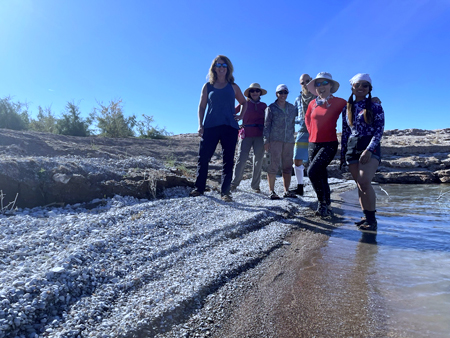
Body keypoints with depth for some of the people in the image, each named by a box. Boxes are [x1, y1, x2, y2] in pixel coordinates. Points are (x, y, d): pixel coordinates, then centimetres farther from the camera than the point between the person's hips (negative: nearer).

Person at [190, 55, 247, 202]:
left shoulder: (233, 87, 14)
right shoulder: (208, 86, 12)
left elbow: (244, 102, 26)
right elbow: (202, 106, 9)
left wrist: (241, 115, 9)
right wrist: (200, 125, -2)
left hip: (230, 127, 1)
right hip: (210, 126, 0)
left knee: (228, 160, -1)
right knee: (203, 157, -3)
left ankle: (225, 192, 4)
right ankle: (199, 188, 8)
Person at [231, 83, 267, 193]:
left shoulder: (263, 105, 14)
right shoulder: (244, 104, 7)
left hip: (259, 136, 3)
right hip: (246, 135, -2)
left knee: (258, 160, 2)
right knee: (241, 159, -10)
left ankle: (256, 185, 12)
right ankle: (234, 183, 1)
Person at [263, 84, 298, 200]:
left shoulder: (291, 108, 16)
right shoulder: (271, 108, 5)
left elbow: (293, 123, 21)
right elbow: (266, 125, 1)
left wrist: (292, 136, 14)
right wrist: (266, 141, -6)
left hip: (289, 140, 4)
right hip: (275, 140, -4)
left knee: (288, 166, 5)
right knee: (273, 165, -6)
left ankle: (287, 191, 13)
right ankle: (271, 191, 0)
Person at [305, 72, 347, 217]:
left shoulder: (339, 102, -5)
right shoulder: (313, 103, 9)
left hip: (329, 144, -5)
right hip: (313, 143, 5)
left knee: (313, 171, -23)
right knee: (321, 175, 10)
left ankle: (322, 203, -6)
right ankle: (327, 206, 23)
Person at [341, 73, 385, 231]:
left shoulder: (375, 107, 2)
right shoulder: (347, 109, 13)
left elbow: (379, 130, -6)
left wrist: (369, 149, -18)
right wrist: (342, 152, 11)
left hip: (370, 148, -4)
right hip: (352, 148, 4)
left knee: (364, 182, -18)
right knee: (359, 184, 4)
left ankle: (372, 219, -8)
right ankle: (366, 216, 13)